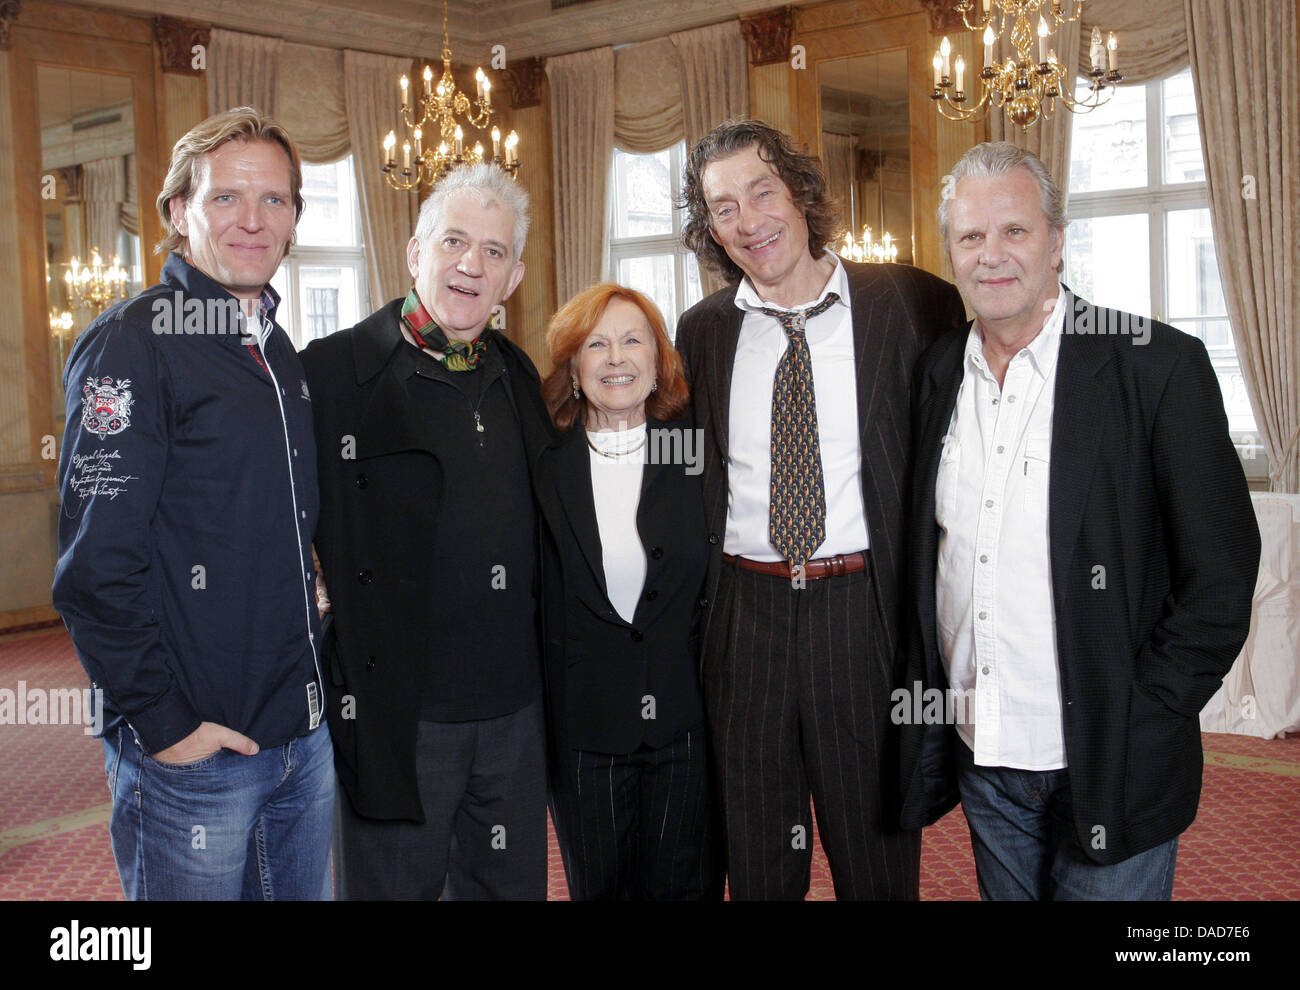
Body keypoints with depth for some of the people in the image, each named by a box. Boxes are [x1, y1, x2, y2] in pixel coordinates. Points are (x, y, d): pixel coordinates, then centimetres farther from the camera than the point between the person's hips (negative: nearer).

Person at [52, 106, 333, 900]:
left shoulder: (281, 353, 11)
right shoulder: (132, 343, -12)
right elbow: (94, 564, -17)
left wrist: (312, 674, 12)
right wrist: (163, 722, -17)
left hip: (304, 737, 7)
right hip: (191, 750, -7)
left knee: (304, 892, 19)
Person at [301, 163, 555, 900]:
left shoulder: (516, 373, 9)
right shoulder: (331, 372, -10)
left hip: (515, 712, 5)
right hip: (395, 719, -5)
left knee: (513, 884, 17)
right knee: (392, 885, 11)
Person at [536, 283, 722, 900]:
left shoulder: (697, 452, -1)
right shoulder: (544, 463, -1)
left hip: (685, 719, 0)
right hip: (581, 727, 0)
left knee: (685, 884, 12)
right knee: (598, 888, 15)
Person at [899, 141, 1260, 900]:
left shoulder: (1158, 367, -10)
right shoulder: (940, 372, 5)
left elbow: (1220, 578, -9)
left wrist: (1139, 723, -13)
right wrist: (927, 697, 5)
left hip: (1104, 770, -4)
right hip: (978, 755, 5)